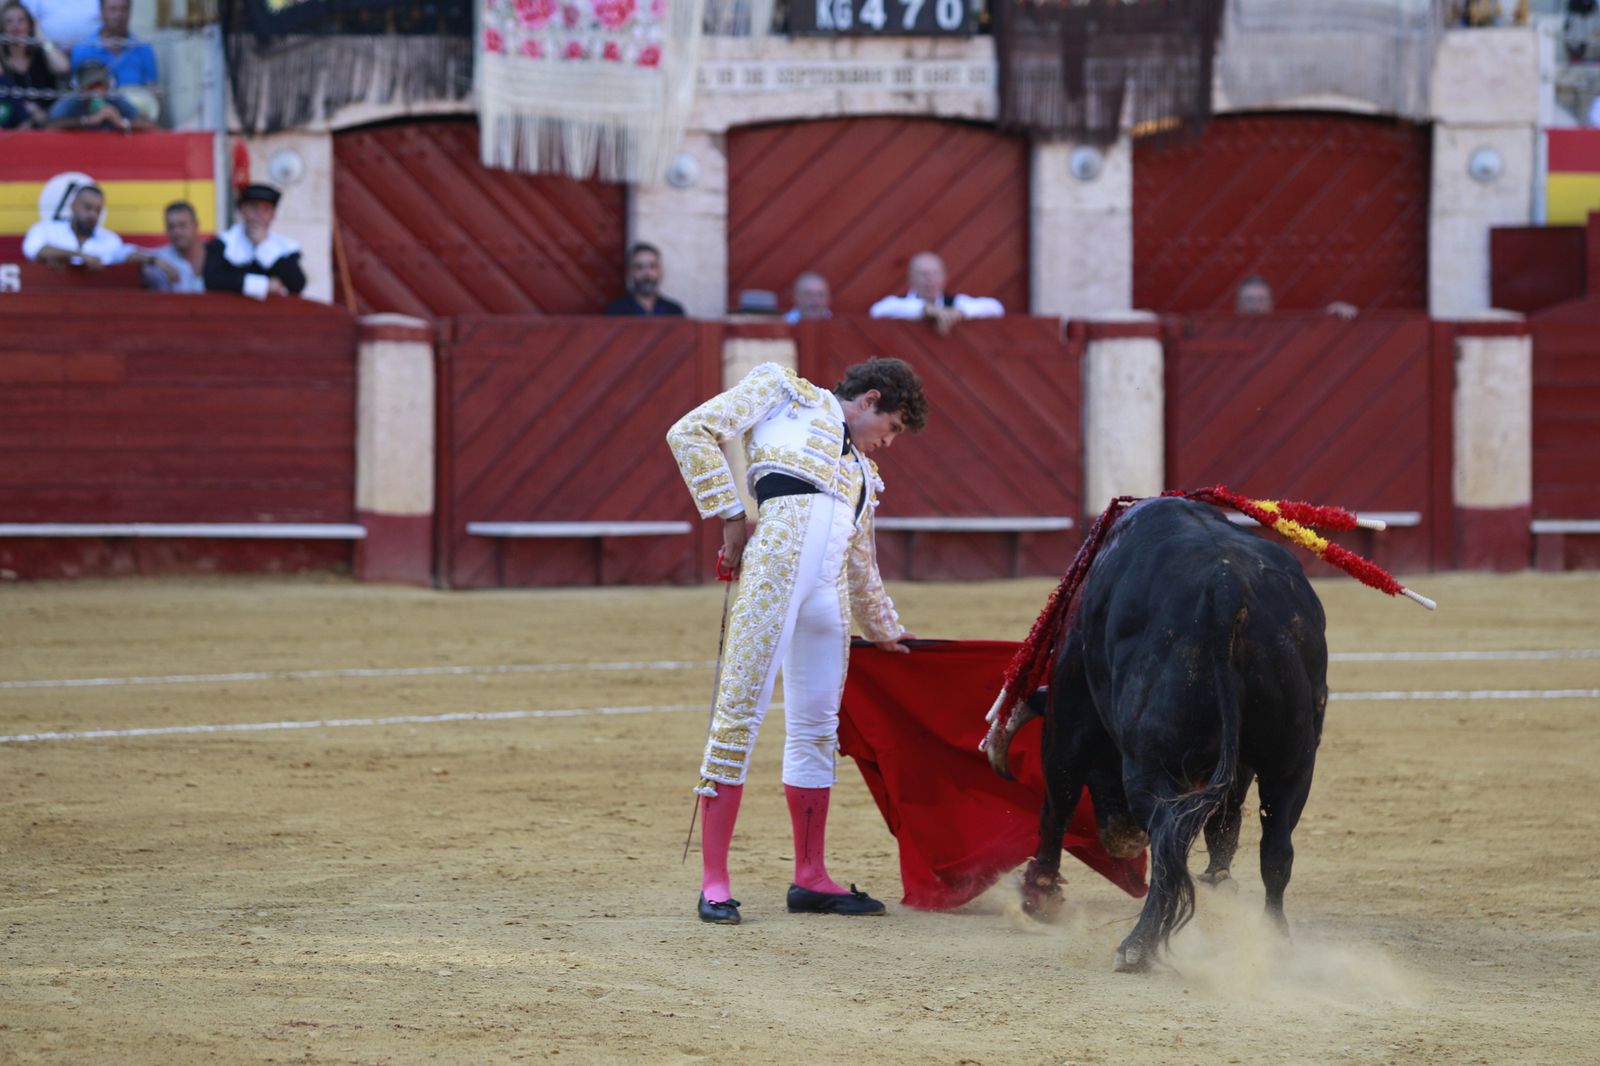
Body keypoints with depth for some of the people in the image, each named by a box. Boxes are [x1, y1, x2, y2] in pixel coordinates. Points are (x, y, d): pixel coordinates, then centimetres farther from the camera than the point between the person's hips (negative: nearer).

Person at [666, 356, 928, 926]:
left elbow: (862, 565, 38)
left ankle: (810, 878, 17)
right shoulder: (784, 393, 12)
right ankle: (714, 880, -11)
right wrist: (729, 514, -3)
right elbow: (692, 433, 3)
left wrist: (884, 629, 47)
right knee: (740, 709, -9)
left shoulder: (861, 470, 29)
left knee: (818, 728, 8)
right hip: (775, 557, -7)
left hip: (829, 591, 7)